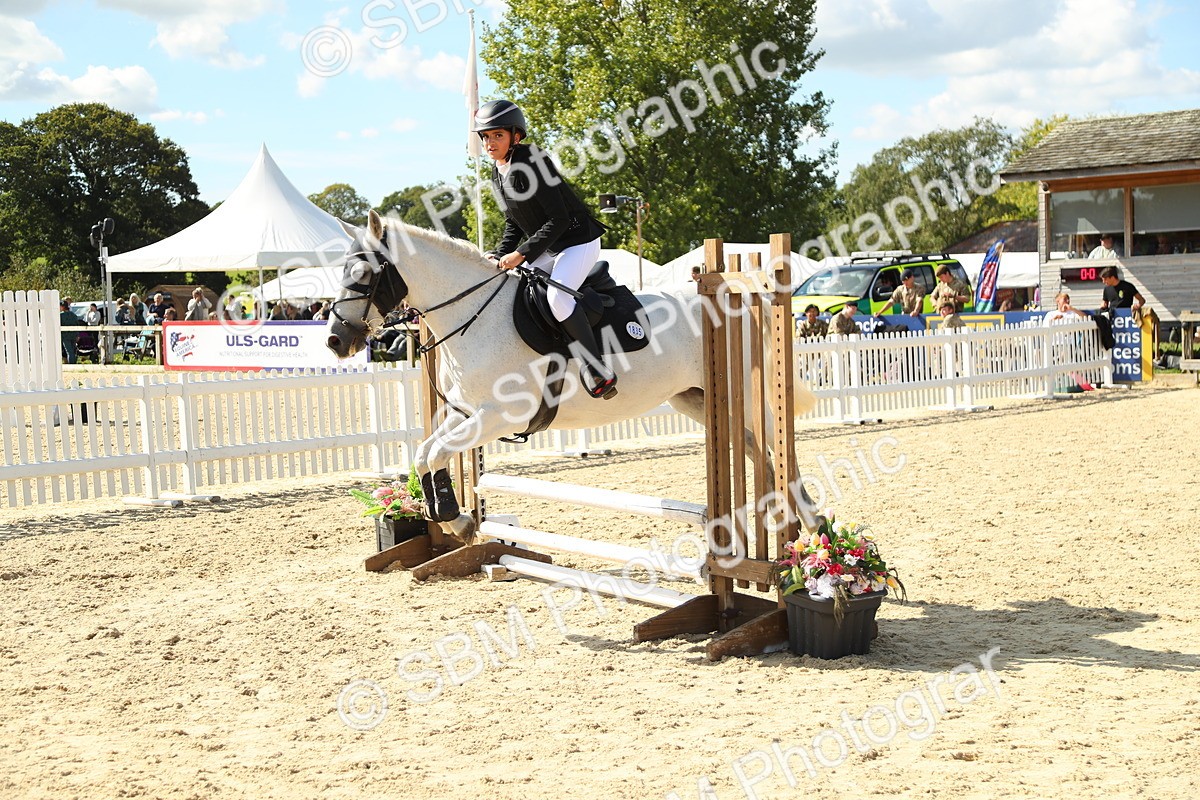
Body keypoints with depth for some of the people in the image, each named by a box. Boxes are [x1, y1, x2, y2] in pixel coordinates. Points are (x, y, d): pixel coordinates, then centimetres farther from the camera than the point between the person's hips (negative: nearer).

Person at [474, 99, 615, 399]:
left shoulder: (531, 163, -21)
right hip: (546, 249, 10)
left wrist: (522, 253, -25)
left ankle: (598, 368, -24)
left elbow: (558, 219, -24)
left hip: (578, 241, -10)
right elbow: (513, 224, 16)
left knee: (556, 295, -31)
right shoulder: (498, 175, 7)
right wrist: (499, 257, 1)